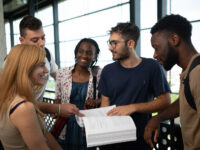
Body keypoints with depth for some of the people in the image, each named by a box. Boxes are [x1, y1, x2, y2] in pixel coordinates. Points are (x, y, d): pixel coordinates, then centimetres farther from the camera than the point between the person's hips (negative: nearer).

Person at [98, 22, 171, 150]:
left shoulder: (152, 67, -9)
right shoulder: (108, 70, 0)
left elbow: (165, 101, -9)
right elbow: (105, 103, 2)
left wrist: (133, 108, -20)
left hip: (140, 139, -2)